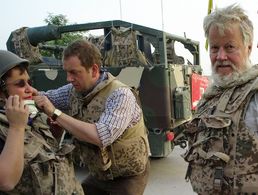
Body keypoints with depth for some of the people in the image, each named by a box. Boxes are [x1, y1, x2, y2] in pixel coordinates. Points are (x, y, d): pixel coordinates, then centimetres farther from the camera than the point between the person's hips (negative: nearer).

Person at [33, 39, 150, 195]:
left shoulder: (120, 95, -27)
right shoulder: (75, 90, -7)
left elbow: (102, 136, -39)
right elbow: (46, 97, 7)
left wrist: (56, 113, -35)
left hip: (128, 175, -6)